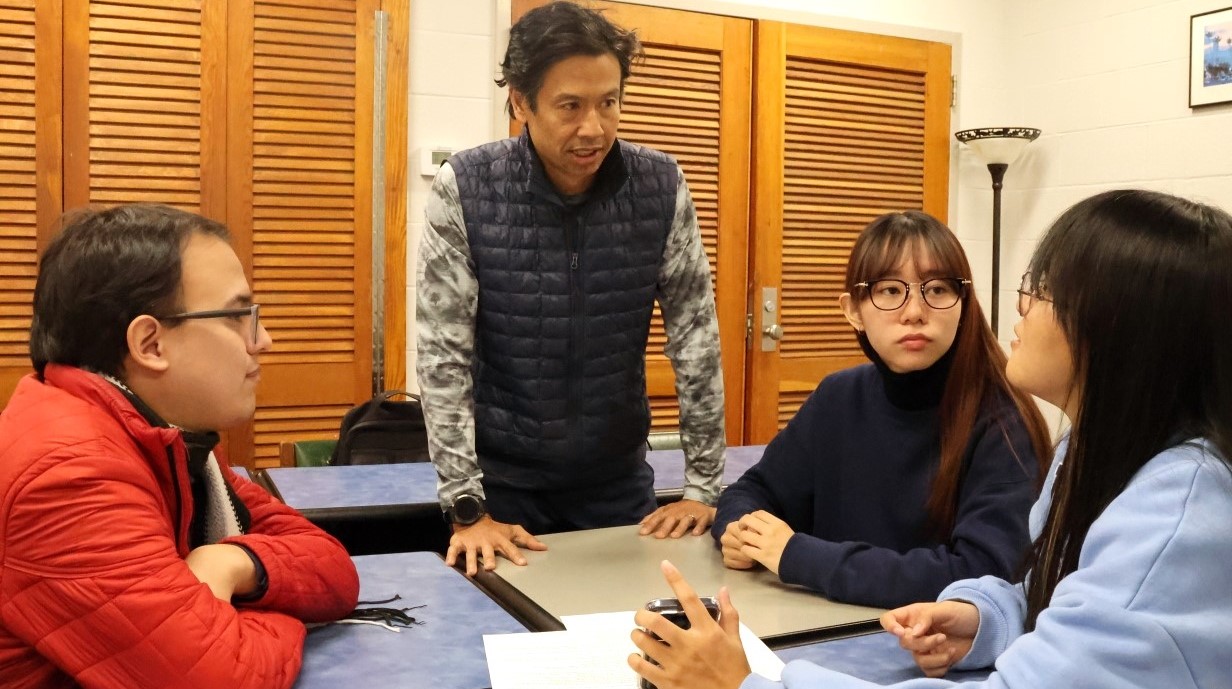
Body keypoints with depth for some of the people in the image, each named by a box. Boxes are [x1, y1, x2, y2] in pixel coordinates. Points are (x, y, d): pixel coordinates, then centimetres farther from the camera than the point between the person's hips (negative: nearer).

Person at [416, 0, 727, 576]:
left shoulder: (661, 187, -9)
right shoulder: (464, 190, -15)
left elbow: (695, 330, -5)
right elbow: (443, 355, -14)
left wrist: (703, 486, -6)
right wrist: (466, 507, -16)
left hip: (619, 479, 2)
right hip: (502, 480, -2)